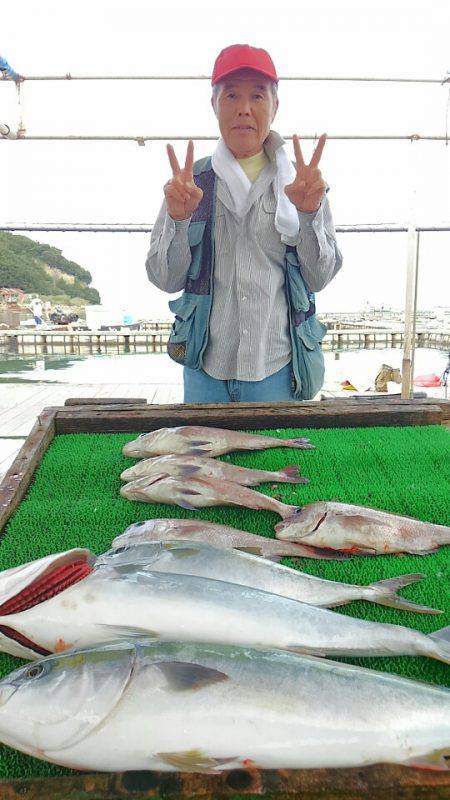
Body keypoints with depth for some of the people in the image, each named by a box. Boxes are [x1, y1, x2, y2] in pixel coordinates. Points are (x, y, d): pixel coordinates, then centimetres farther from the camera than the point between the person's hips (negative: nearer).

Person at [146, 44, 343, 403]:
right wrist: (177, 219, -17)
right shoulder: (191, 181, 1)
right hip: (205, 365, 0)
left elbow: (320, 277, -2)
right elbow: (165, 279, -1)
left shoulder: (300, 181, 1)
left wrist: (309, 214, -16)